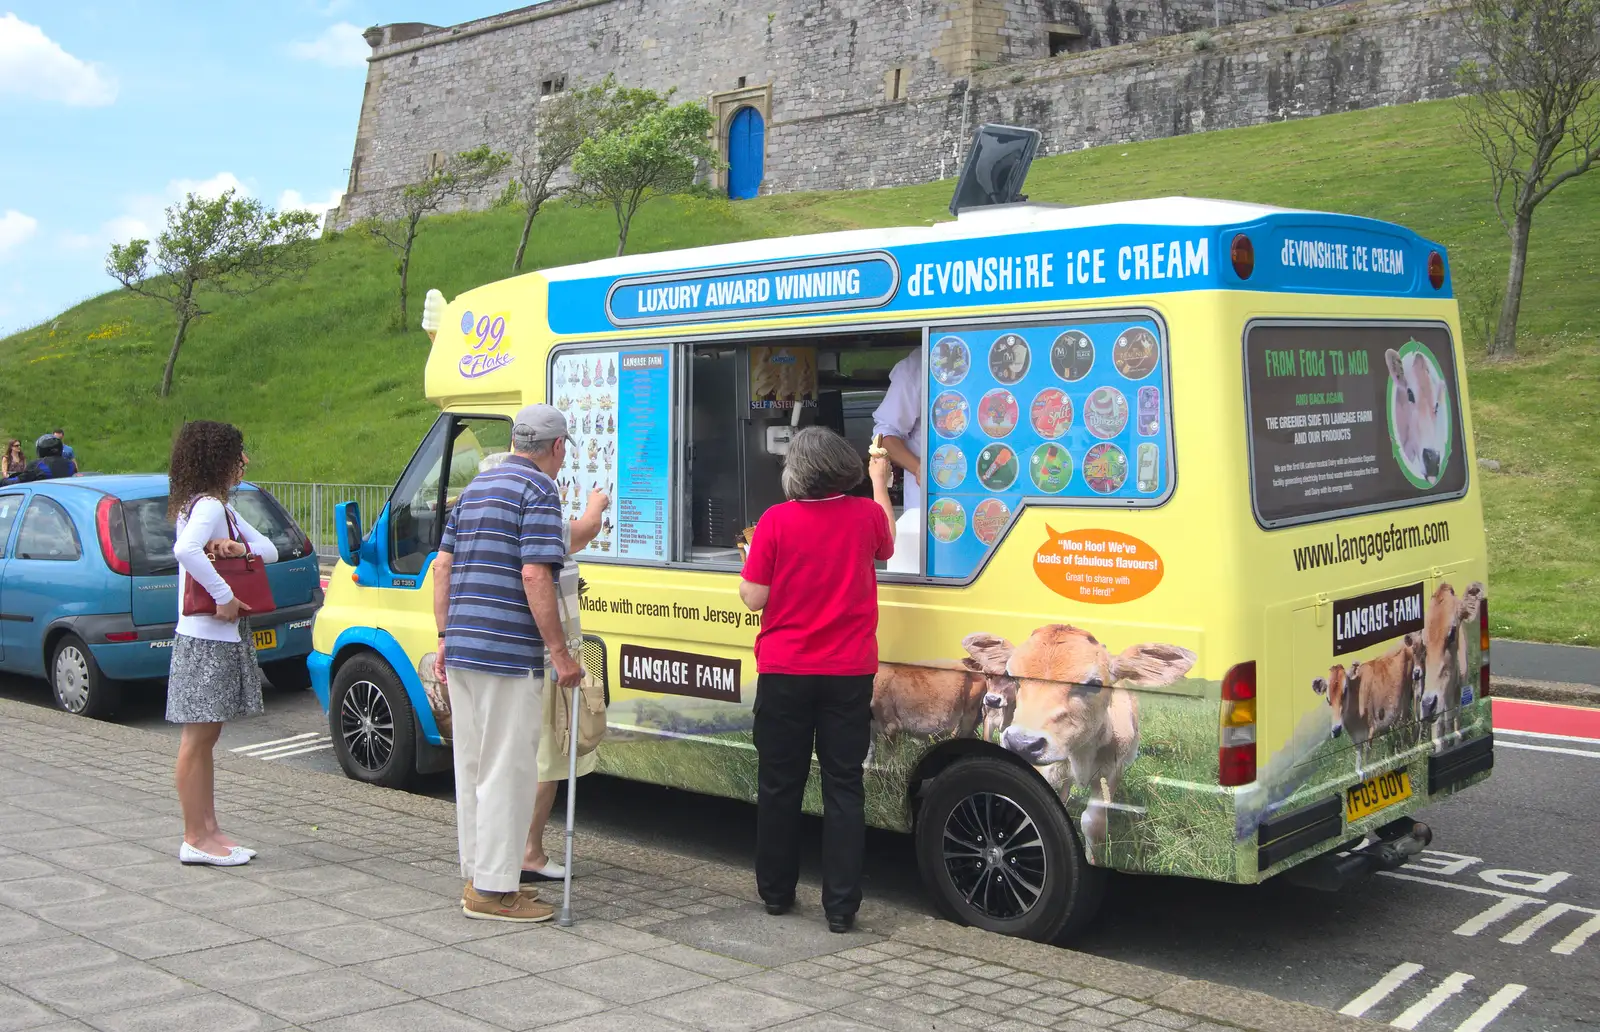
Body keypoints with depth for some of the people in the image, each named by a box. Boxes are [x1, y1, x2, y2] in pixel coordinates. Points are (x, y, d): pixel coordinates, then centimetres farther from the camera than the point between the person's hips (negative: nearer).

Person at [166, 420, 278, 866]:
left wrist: (243, 548, -7)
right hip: (207, 639, -10)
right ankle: (195, 839, 3)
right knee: (198, 737, -3)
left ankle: (208, 830, 20)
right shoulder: (207, 507, -15)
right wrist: (224, 597, -28)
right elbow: (185, 550, -36)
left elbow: (270, 550, 13)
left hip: (225, 637, 10)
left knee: (205, 736, 13)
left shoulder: (223, 508, 15)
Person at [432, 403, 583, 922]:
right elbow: (535, 575, -19)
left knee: (473, 767, 15)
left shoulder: (477, 487, 18)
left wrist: (445, 637, 20)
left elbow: (442, 566, 17)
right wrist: (560, 651, -16)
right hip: (508, 655, -9)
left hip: (462, 650, 9)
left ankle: (478, 876, 24)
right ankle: (494, 890, 1)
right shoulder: (539, 491, -9)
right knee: (508, 771, -3)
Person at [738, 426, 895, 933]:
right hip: (848, 674, 1)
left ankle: (776, 891, 23)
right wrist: (880, 482, 33)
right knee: (844, 786, 5)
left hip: (785, 673, -1)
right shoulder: (866, 514, -2)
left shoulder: (776, 521, -11)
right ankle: (841, 905, 4)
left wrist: (751, 558, 11)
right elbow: (885, 544, 22)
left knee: (780, 784, 12)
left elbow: (754, 598, -9)